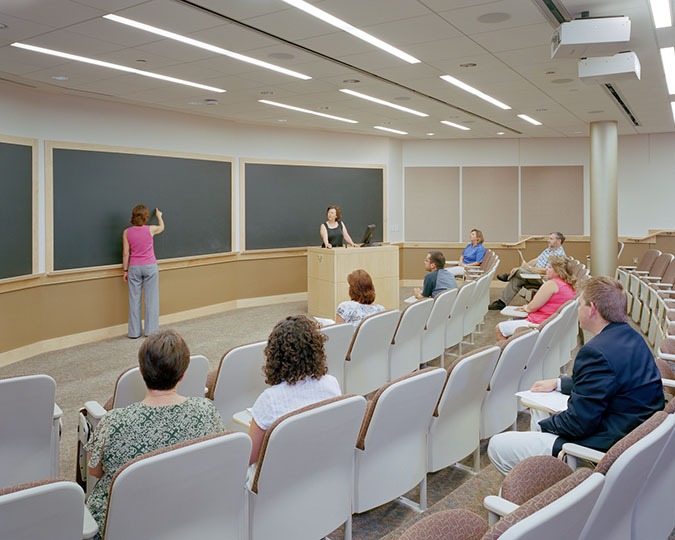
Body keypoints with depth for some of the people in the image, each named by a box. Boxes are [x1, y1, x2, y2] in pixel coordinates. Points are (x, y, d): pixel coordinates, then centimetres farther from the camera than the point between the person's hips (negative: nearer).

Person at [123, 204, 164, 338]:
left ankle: (134, 332, 12)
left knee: (134, 299, 7)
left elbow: (126, 253, 0)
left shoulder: (127, 232, -3)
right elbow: (162, 227, 17)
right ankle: (151, 330, 9)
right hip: (150, 267, -2)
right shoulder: (151, 229, -7)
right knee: (151, 299, 6)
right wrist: (159, 216, 36)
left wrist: (125, 270, 9)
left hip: (134, 268, 2)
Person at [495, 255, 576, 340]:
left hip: (539, 324, -10)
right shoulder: (570, 286, 10)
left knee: (499, 328, -4)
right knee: (508, 322, 24)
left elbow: (532, 307, -15)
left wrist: (526, 308, 7)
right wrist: (527, 307, 12)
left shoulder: (552, 284, -19)